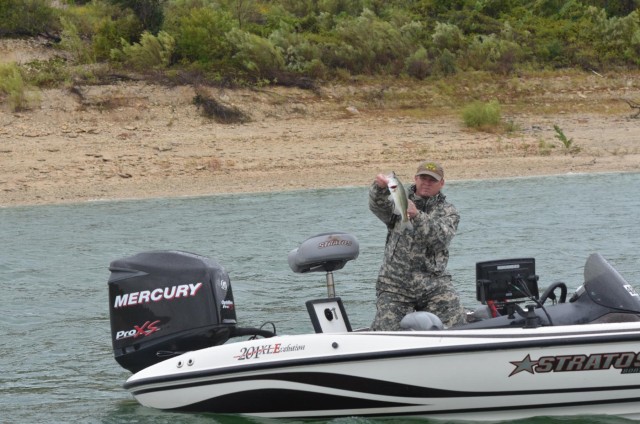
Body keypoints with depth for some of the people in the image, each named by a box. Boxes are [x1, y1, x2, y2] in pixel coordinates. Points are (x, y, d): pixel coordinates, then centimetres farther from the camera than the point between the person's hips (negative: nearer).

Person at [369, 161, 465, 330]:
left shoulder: (448, 211, 8)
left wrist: (417, 216, -30)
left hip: (433, 283, 0)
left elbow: (441, 236, -13)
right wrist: (380, 188, -36)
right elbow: (378, 206, -13)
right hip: (395, 285, 0)